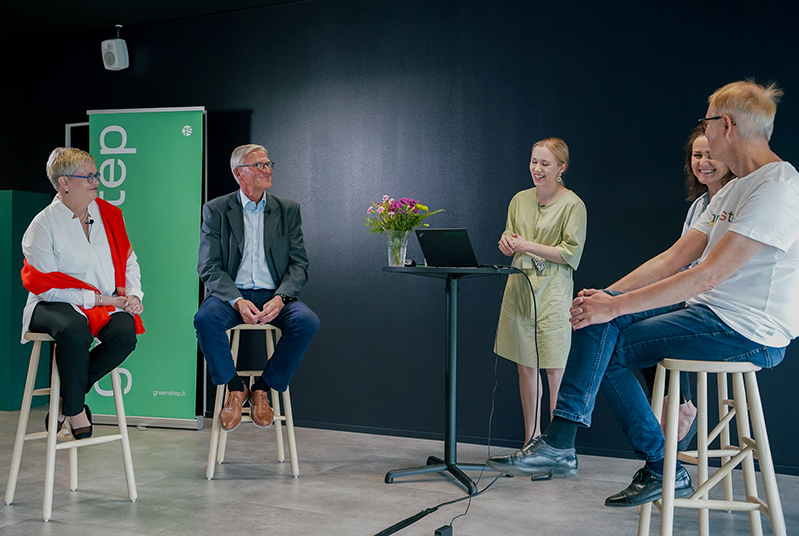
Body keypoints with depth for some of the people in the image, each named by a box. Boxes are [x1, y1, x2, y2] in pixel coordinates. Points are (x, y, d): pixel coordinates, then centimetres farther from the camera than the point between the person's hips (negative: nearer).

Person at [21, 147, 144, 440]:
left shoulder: (108, 213, 12)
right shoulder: (43, 225, -5)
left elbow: (129, 262, 17)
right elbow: (47, 286, -11)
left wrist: (133, 295, -3)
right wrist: (100, 298, -15)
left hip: (108, 303, 4)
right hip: (54, 306, -4)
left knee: (125, 334, -29)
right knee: (75, 330, -38)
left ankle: (67, 397, -11)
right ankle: (75, 408, -16)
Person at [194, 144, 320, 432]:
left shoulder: (288, 209, 10)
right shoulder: (215, 210, 4)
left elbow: (299, 264, 5)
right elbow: (209, 267, -3)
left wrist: (280, 298, -15)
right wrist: (237, 301, -21)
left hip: (274, 296, 1)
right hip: (231, 293, -1)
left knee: (307, 321, -28)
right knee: (205, 319, -32)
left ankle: (262, 390, -9)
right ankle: (235, 389, -10)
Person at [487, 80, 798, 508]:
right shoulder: (732, 191, 16)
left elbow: (709, 275, -24)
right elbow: (676, 257, 10)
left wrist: (615, 306, -23)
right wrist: (607, 295, -2)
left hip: (747, 334, -9)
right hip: (713, 313, 9)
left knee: (605, 346, -13)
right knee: (598, 316, 0)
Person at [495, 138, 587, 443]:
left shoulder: (572, 205, -5)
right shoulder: (520, 200, 11)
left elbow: (571, 253, -11)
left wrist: (528, 245, -16)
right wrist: (508, 243, -5)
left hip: (553, 291, -5)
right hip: (520, 286, 5)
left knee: (555, 370, -4)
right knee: (525, 367, 8)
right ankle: (531, 440, 18)